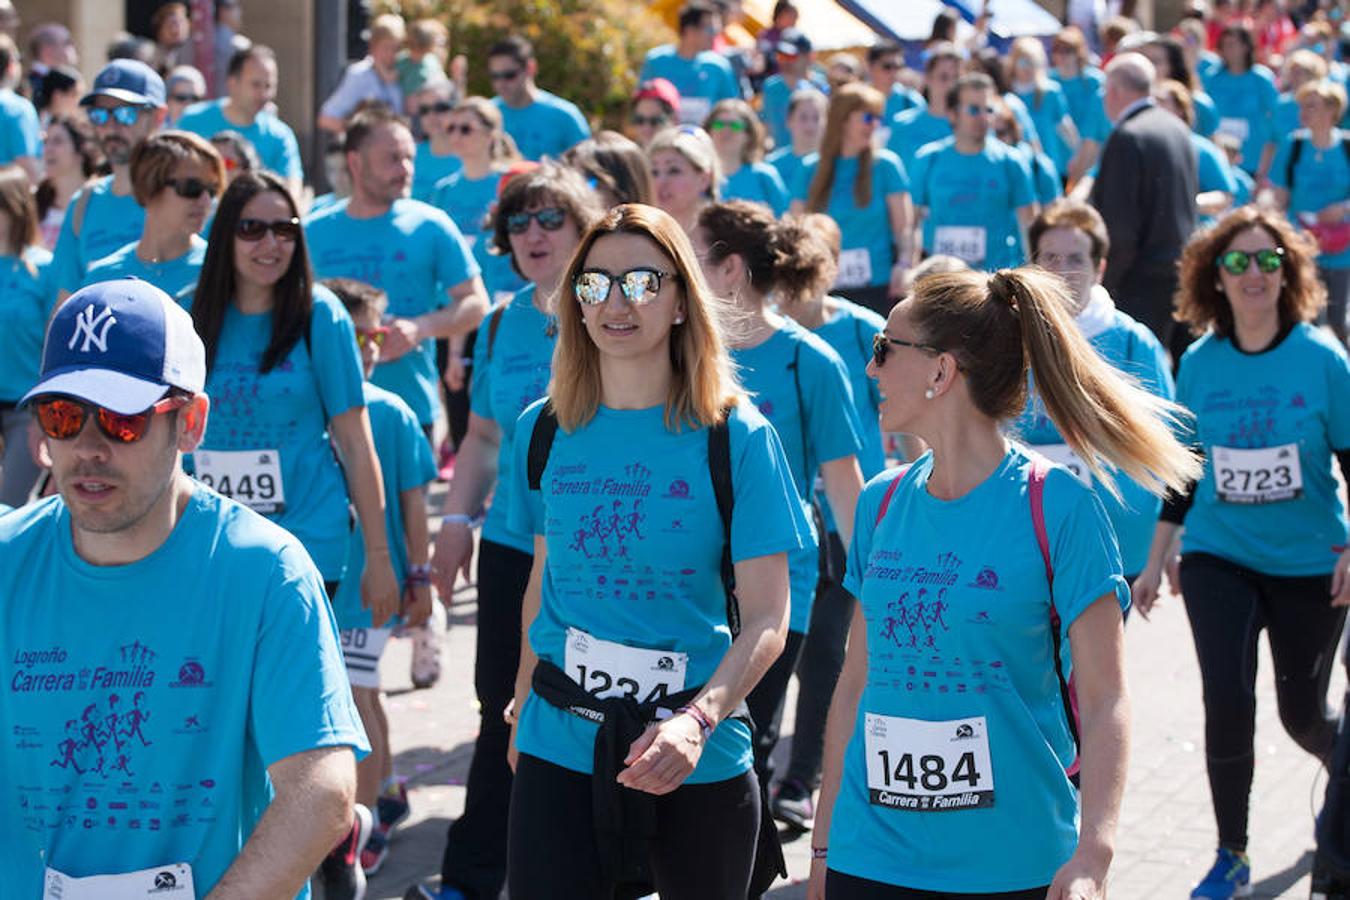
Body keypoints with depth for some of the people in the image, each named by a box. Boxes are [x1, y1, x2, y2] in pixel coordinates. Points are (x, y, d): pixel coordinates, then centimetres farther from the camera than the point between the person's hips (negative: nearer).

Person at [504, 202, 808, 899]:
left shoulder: (737, 437, -7)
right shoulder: (544, 429, 4)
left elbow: (766, 619, -11)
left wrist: (697, 722, -26)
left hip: (702, 762, -2)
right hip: (561, 749, 2)